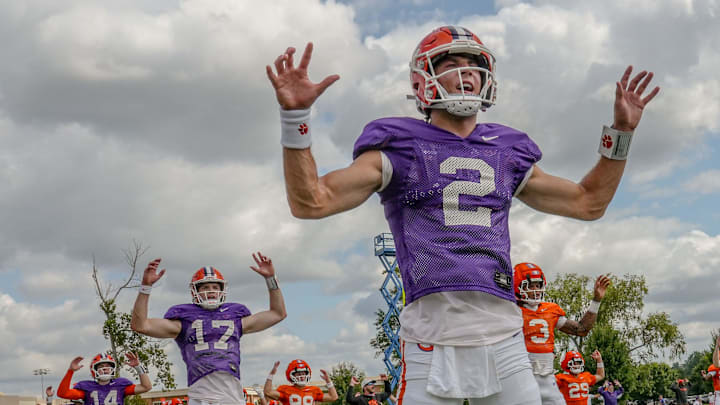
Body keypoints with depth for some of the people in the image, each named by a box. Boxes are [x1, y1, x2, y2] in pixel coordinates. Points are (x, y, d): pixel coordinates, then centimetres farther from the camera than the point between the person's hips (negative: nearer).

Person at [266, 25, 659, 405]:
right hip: (432, 342, -4)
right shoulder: (399, 148, 5)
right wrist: (295, 116, -14)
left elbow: (588, 202, 27)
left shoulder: (506, 152, 17)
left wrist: (620, 131, 19)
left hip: (504, 338, 4)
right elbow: (310, 202, -4)